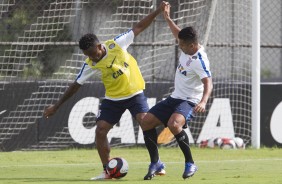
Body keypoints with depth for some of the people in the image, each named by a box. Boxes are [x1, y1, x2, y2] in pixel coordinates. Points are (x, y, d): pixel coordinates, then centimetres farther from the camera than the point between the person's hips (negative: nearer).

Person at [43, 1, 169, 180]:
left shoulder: (116, 44, -17)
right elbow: (75, 85, -2)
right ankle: (107, 171, 4)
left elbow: (139, 27, -7)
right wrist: (56, 106, -1)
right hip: (113, 98, 2)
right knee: (100, 130, -7)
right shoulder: (90, 65, -12)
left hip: (135, 93, -2)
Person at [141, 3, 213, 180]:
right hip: (175, 98, 9)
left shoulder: (200, 60, -25)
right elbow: (179, 34, 24)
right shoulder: (187, 47, -1)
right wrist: (168, 19, 29)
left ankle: (190, 164, -21)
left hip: (189, 102, -9)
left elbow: (208, 84, -34)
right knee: (147, 121, 3)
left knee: (173, 124, -36)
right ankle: (156, 163, 14)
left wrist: (203, 101, -51)